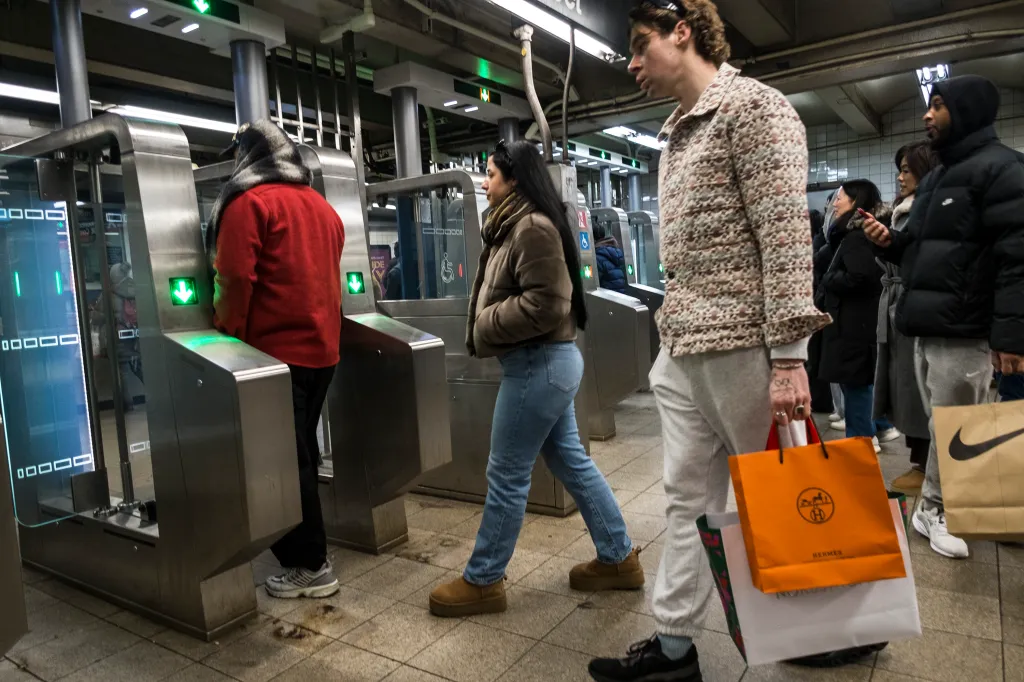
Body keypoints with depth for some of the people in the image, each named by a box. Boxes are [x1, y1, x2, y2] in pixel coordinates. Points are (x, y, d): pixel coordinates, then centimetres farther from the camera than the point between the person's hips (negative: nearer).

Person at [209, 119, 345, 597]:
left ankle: (310, 566, 7)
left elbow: (236, 280, -16)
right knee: (301, 452, 18)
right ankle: (305, 550, 29)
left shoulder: (248, 202, -7)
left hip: (275, 350, -8)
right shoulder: (321, 205, 15)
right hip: (323, 348, 8)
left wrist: (229, 339, -7)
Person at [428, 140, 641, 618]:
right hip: (545, 361, 11)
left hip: (538, 363, -11)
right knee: (571, 461, 16)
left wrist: (486, 327, -14)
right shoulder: (517, 226, 17)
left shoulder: (533, 227, -16)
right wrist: (487, 324, 5)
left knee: (507, 474, 0)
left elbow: (545, 305, -23)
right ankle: (619, 558, 28)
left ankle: (482, 581, 16)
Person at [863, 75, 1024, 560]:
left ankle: (934, 509, 14)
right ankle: (943, 509, 22)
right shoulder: (937, 179, 21)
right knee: (946, 427, 14)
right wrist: (890, 240, 6)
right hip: (927, 327, 9)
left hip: (963, 331, -8)